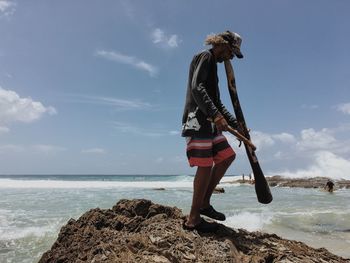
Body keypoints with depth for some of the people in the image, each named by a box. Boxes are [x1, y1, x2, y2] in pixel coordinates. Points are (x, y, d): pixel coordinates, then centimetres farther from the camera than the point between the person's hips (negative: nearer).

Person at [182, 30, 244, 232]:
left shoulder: (213, 64, 27)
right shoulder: (205, 57, -2)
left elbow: (217, 103, 26)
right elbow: (196, 88, -21)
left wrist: (236, 125, 22)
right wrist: (215, 114, -31)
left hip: (209, 122, 10)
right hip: (197, 120, -10)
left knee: (227, 156, 11)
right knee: (205, 167, -10)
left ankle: (204, 203, 15)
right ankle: (193, 219, 0)